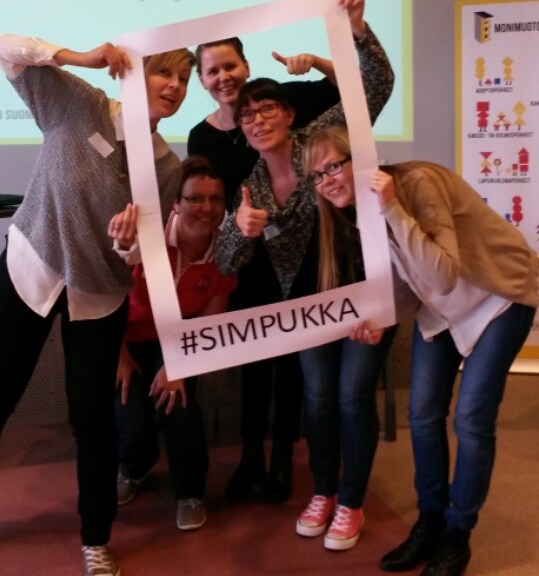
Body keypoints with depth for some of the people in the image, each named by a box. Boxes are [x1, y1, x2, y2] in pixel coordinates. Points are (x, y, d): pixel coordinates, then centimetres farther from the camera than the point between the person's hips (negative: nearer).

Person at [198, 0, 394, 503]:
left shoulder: (285, 98, -12)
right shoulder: (202, 138, -4)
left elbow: (374, 86, -15)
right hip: (249, 260, 2)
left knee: (291, 352, 9)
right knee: (252, 355, 12)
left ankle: (283, 456, 26)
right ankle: (251, 455, 29)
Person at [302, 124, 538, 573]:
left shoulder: (418, 183, -30)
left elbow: (443, 276, -39)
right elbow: (398, 276, 2)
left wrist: (393, 210, -42)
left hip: (500, 293, -6)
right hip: (442, 304, 7)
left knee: (471, 419, -8)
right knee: (423, 415, 4)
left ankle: (456, 535, 12)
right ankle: (430, 522, 24)